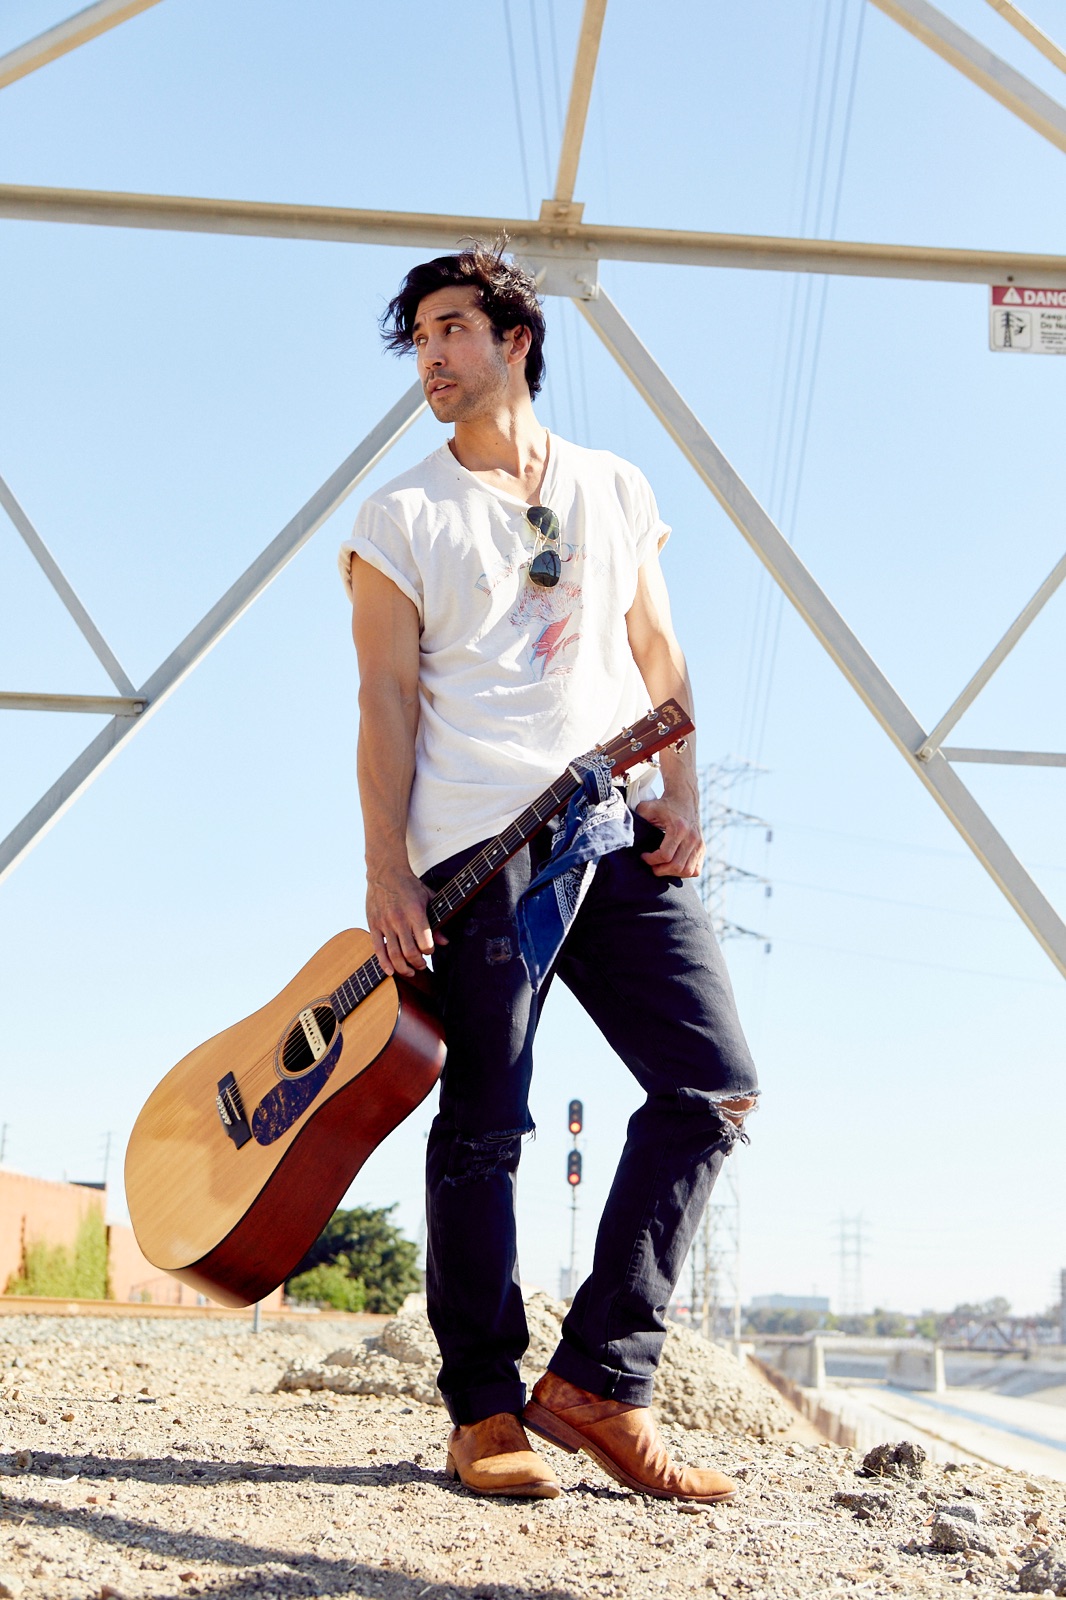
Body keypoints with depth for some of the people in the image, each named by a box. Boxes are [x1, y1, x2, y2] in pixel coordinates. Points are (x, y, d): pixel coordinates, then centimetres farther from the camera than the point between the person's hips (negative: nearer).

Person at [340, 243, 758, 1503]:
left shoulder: (616, 491, 20)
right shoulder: (402, 518, 10)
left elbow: (658, 662, 17)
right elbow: (386, 699, 2)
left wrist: (681, 798, 1)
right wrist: (387, 870, -7)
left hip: (622, 838, 4)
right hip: (477, 845, -3)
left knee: (713, 1085, -7)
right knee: (483, 1126, -3)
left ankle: (599, 1378, 1)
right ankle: (485, 1413, 7)